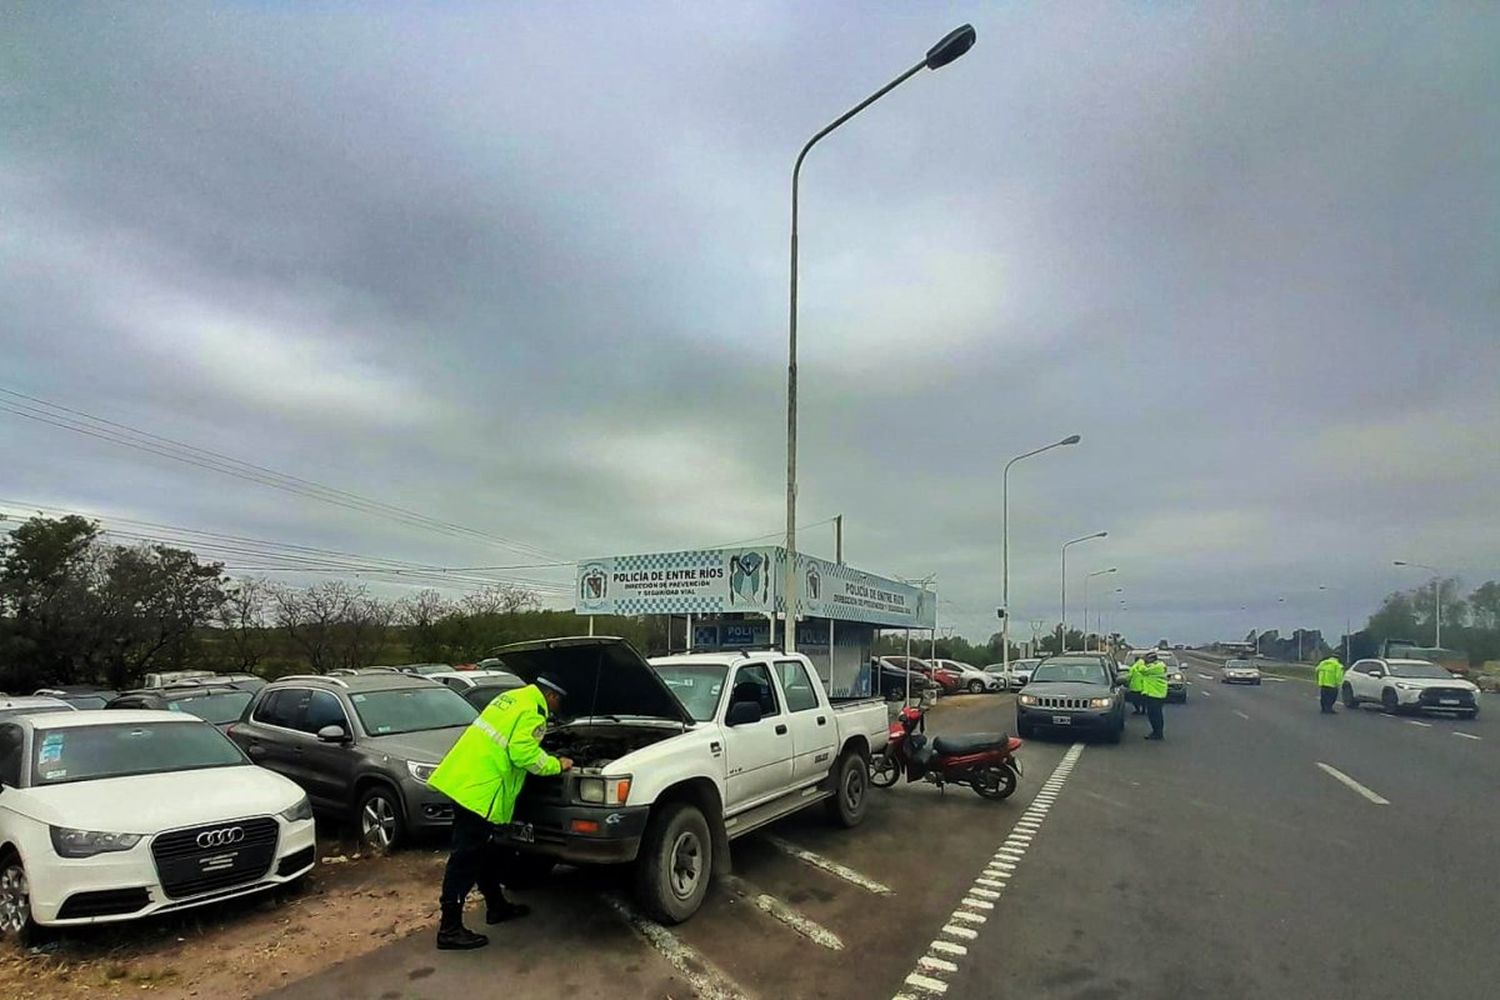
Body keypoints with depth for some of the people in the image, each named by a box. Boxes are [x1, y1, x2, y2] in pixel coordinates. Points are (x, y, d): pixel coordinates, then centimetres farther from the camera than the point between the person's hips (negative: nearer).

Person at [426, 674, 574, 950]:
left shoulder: (512, 697, 17)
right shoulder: (531, 712, -13)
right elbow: (523, 754, -19)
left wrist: (546, 757, 29)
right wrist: (556, 765, -4)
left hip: (461, 779, 10)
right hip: (477, 788, -10)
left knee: (483, 851, 19)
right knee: (465, 857, -3)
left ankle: (496, 905, 32)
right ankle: (450, 928, 5)